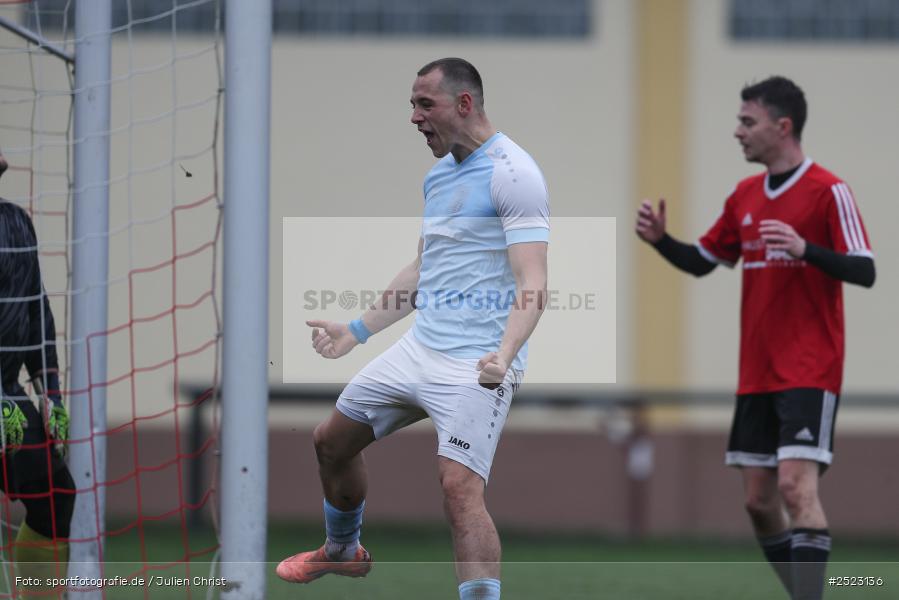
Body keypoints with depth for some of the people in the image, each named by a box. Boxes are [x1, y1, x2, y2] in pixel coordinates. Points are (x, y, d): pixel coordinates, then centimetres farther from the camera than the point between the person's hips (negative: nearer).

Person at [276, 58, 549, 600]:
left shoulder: (512, 173, -15)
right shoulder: (439, 174, 14)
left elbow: (532, 286, -22)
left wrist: (503, 356, -36)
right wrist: (357, 331, 28)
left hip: (475, 366, -9)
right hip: (419, 349, 9)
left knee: (461, 487, -25)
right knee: (333, 442, 21)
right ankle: (343, 552, 47)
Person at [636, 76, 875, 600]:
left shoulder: (828, 192, -9)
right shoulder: (745, 196, 12)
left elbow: (864, 271, -15)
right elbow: (701, 262, 21)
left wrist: (805, 249, -30)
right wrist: (660, 239, 2)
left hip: (809, 373, -7)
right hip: (757, 374, 7)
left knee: (796, 485, -18)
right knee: (759, 499, 7)